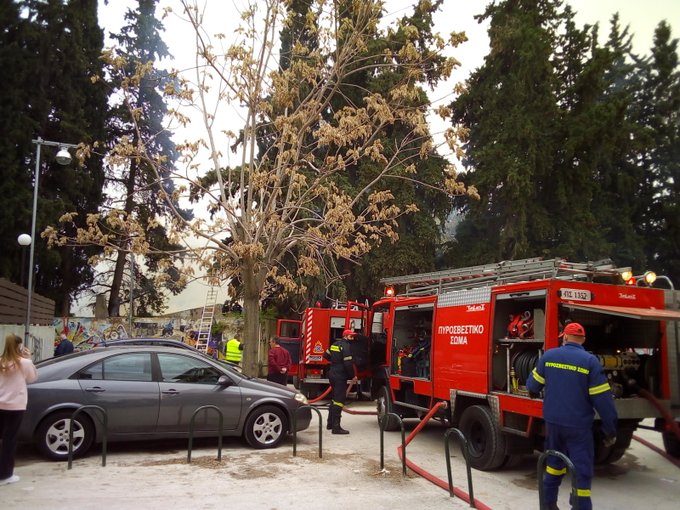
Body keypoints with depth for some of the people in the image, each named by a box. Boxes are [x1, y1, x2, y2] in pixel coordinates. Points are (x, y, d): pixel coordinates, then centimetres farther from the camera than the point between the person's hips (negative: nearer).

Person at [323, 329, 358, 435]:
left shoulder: (335, 344, 13)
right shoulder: (346, 346, -14)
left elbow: (326, 355, 21)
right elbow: (348, 363, -20)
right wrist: (353, 376, -10)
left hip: (332, 374, 9)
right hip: (340, 376, -9)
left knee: (334, 398, 20)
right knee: (339, 400, -8)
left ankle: (330, 423, 28)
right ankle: (336, 427, -9)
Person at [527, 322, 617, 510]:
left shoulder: (548, 356, -1)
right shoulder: (590, 361, -11)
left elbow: (533, 385, 9)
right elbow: (603, 399, -11)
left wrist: (534, 392, 34)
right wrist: (610, 429, -2)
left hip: (552, 420, 4)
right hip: (578, 425, -4)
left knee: (555, 461, 23)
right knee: (581, 469, 5)